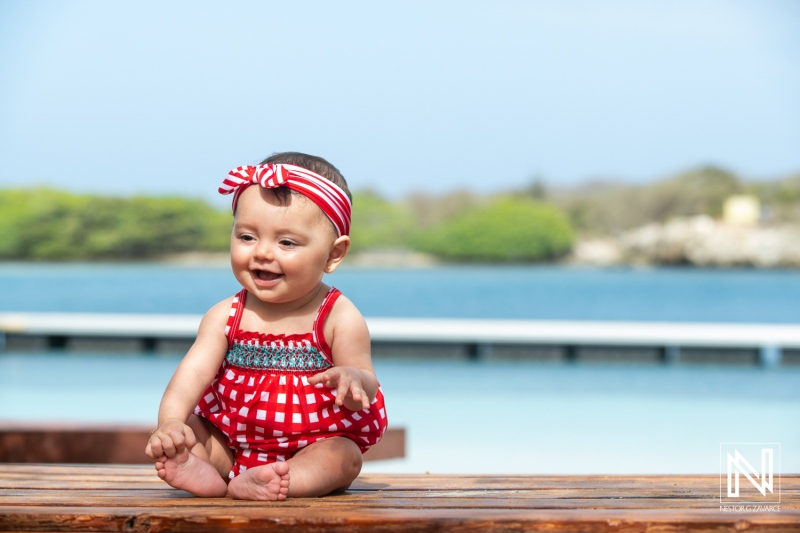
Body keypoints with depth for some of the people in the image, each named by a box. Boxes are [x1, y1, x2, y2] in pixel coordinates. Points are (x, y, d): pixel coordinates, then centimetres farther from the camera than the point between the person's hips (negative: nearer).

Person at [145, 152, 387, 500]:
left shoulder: (340, 319, -11)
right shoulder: (226, 317, -3)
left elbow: (367, 389, -14)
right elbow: (194, 371, -15)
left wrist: (354, 380, -41)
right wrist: (170, 424, -34)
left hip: (314, 447, -3)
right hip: (229, 443, 3)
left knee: (344, 457, -29)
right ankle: (204, 473, -40)